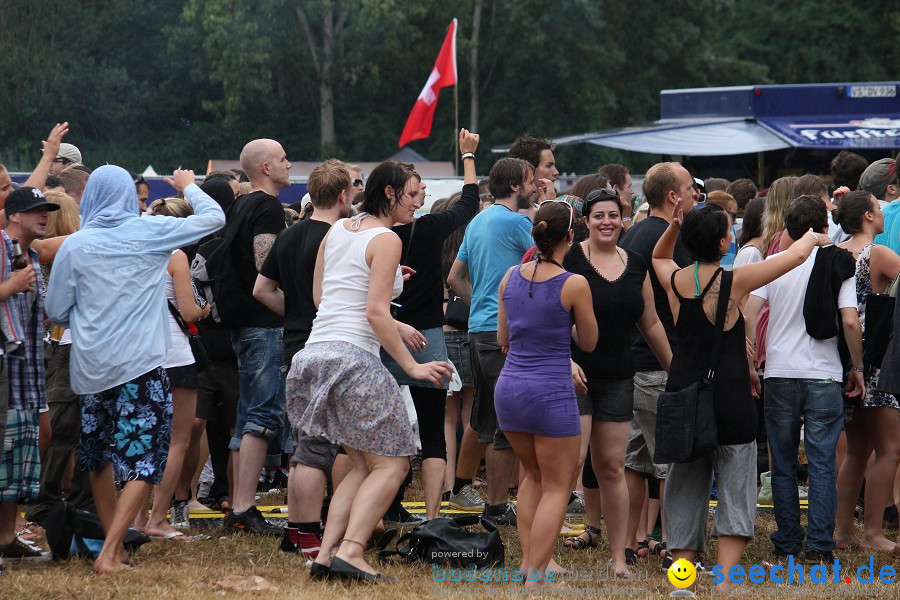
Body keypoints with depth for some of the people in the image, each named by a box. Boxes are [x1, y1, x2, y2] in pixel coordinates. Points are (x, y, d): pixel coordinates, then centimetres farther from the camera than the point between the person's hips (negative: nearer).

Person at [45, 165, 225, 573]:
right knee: (141, 462, -1)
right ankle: (109, 553, -14)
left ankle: (114, 544, 23)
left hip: (90, 367, 2)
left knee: (98, 458, 20)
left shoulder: (75, 246, 0)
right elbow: (213, 218, 8)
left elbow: (56, 312, 7)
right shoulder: (150, 232, -2)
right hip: (140, 364, -2)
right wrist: (188, 186, 25)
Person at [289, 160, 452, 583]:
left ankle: (326, 554, 4)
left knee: (364, 465, 16)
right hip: (353, 359, -8)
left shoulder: (337, 230, 14)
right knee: (391, 465, -1)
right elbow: (376, 313, -15)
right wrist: (412, 366, -14)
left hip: (315, 356, 8)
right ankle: (351, 552, -17)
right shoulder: (386, 240, -9)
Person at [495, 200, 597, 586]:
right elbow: (589, 343, 2)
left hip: (509, 387, 6)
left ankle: (528, 562, 20)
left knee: (533, 475, 25)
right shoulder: (574, 285, -12)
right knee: (556, 488, 6)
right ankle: (534, 579, -2)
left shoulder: (511, 277, 3)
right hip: (552, 392, -5)